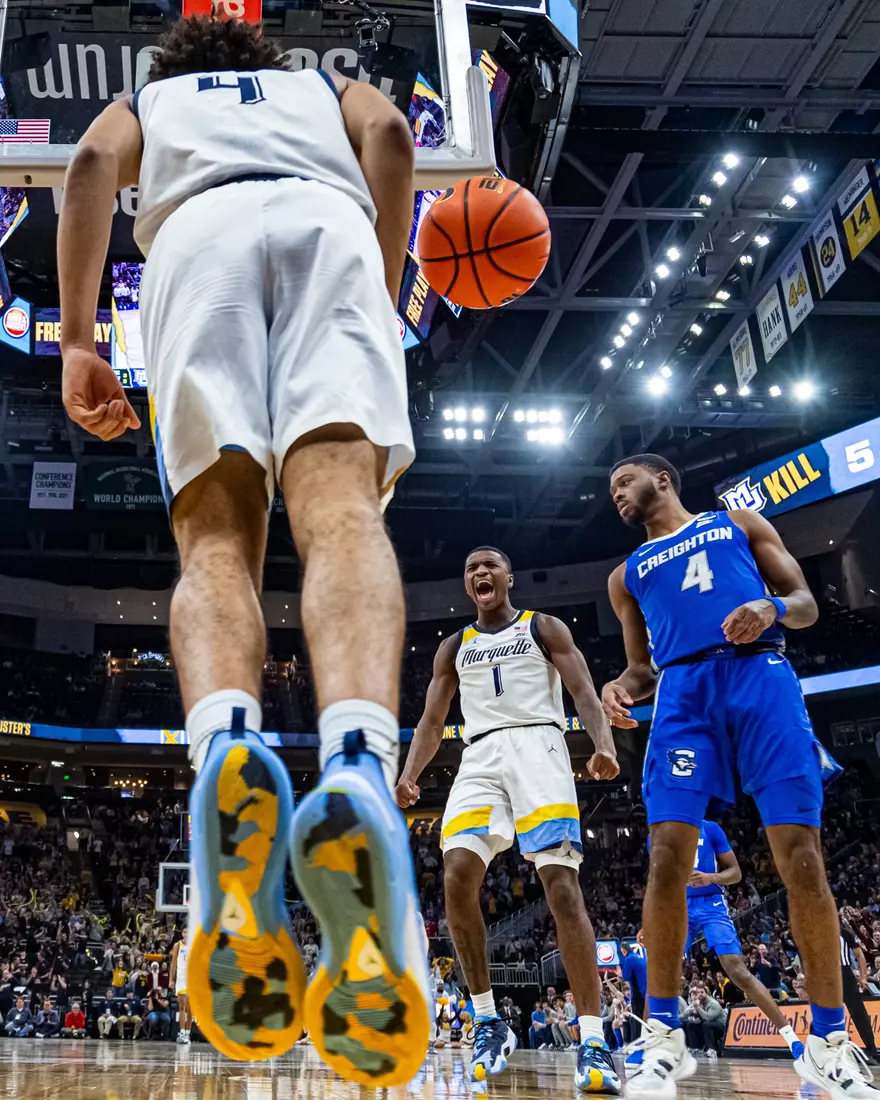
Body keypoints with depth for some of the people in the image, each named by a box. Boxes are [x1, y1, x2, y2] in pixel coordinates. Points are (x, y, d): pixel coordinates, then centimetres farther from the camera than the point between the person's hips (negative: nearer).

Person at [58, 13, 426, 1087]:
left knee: (216, 535, -13)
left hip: (199, 233, 0)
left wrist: (77, 340, 7)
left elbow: (91, 161, 15)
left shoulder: (142, 99, 39)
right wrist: (385, 304, 16)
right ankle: (357, 767, -53)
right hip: (329, 222, 0)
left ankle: (226, 743, -45)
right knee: (339, 509, -24)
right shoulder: (329, 86, 41)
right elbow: (389, 131, 16)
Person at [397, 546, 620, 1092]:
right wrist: (409, 776, 1)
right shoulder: (453, 647, 22)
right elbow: (432, 721, 18)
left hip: (537, 746, -3)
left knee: (562, 885, -15)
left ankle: (594, 1040, -14)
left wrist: (604, 741, -20)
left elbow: (584, 690, 0)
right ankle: (490, 1022, -2)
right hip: (480, 757, 4)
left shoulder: (544, 628, 12)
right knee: (458, 878, -17)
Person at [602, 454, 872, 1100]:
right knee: (668, 856, -14)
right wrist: (623, 685, 0)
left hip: (761, 676, -1)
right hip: (683, 691, 2)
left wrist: (772, 609, -10)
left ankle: (830, 1044, 3)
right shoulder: (628, 574, 26)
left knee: (802, 856, -9)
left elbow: (806, 605, 15)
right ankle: (665, 1036, -3)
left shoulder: (739, 524, 21)